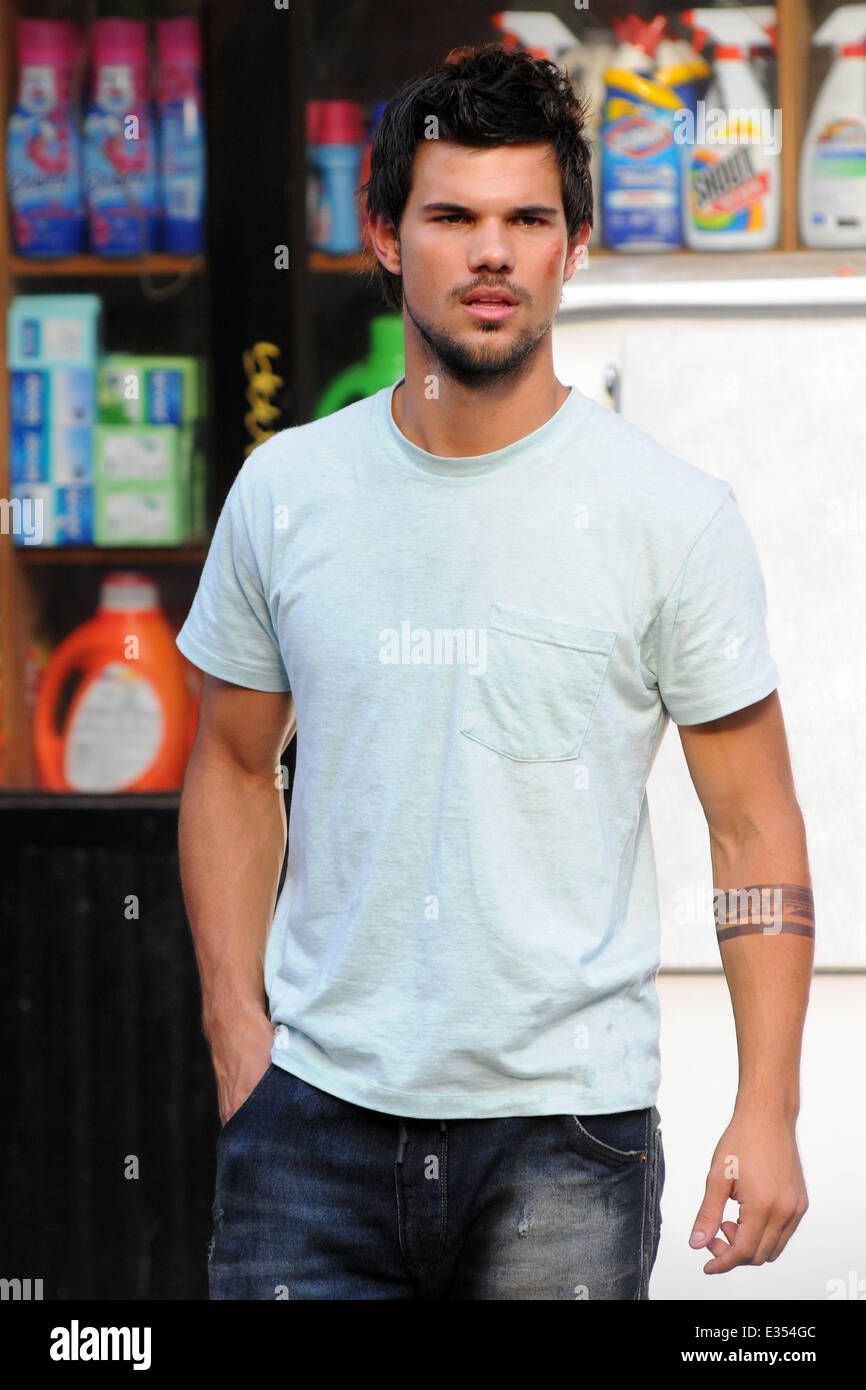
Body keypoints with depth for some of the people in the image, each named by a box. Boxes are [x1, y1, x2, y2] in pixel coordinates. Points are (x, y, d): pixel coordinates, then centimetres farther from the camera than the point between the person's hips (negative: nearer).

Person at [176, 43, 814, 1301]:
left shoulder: (675, 515, -2)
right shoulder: (285, 490, 5)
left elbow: (755, 823, 0)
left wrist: (768, 1111, -7)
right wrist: (237, 1032, 6)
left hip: (568, 1134, -2)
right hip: (316, 1117, 2)